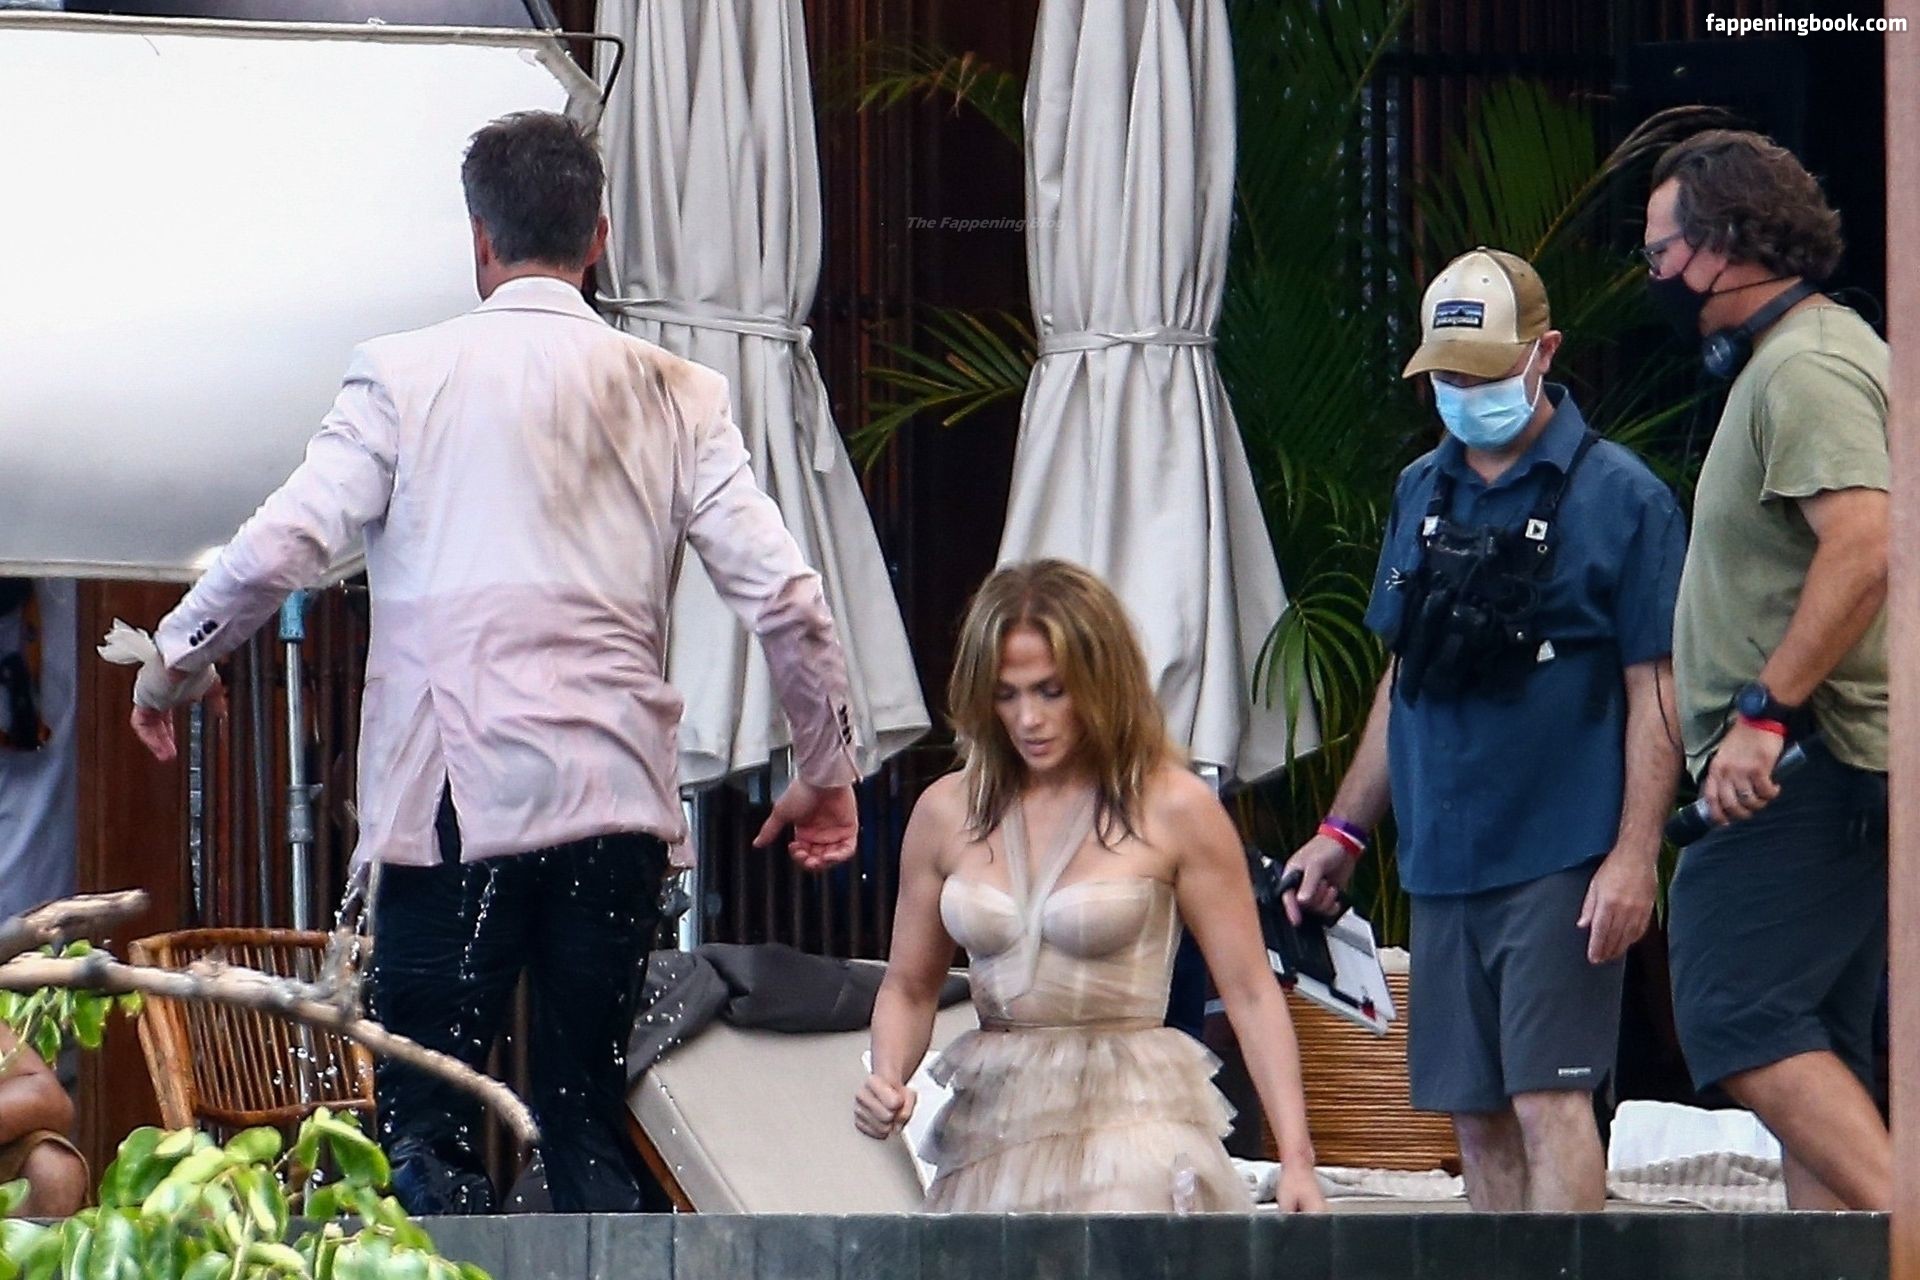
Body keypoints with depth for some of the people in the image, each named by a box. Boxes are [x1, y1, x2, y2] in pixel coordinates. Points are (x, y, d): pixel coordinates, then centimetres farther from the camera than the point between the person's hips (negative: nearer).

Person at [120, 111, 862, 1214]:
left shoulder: (406, 376, 1)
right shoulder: (676, 398, 8)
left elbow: (281, 546, -4)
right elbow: (785, 596, 4)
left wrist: (173, 665, 14)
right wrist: (828, 770, 17)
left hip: (457, 799, -3)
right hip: (620, 805, 3)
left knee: (430, 1126, -3)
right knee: (593, 1129, 9)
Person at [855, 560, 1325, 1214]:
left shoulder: (1174, 810, -1)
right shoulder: (947, 812, 10)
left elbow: (1251, 992, 0)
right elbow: (908, 987, 19)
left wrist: (1296, 1158, -8)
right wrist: (887, 1079, -2)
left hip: (1133, 1119, -4)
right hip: (991, 1128, 4)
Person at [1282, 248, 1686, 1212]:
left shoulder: (1618, 497, -5)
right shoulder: (1421, 494, 13)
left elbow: (1654, 689, -7)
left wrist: (1633, 855, -15)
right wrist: (1344, 832, 18)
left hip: (1560, 859, -6)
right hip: (1443, 860, 6)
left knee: (1548, 1097, -12)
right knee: (1476, 1114, 6)